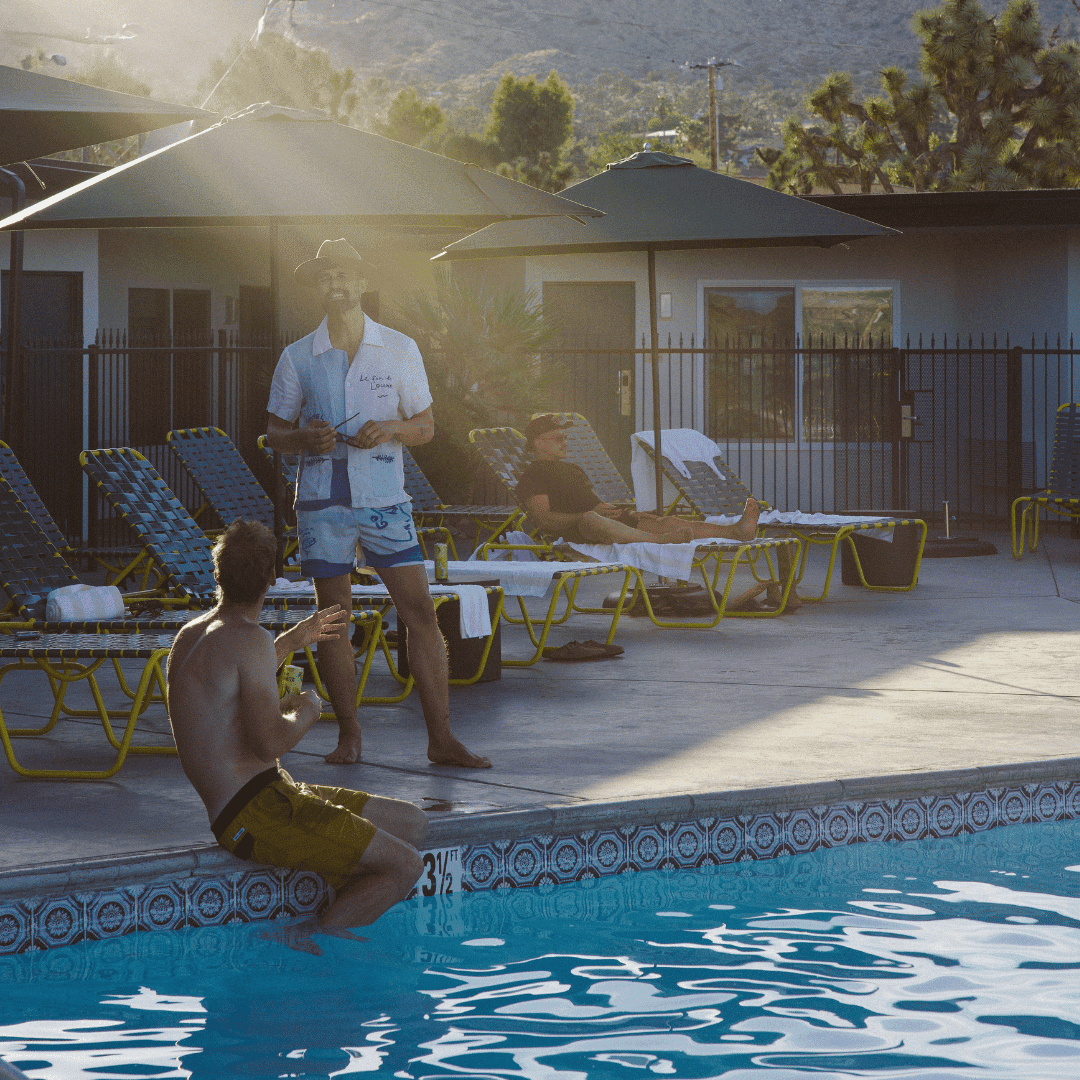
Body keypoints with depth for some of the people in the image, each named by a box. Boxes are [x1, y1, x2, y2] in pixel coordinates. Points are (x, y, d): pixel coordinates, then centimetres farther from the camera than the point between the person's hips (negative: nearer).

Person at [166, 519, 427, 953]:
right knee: (404, 867, -15)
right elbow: (271, 741, -24)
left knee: (412, 822, 14)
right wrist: (306, 711, -3)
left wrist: (292, 640, 45)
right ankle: (304, 942, -16)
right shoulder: (250, 640, -16)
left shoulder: (191, 636, 14)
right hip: (257, 814, -10)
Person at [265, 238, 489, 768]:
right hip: (322, 500, 0)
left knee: (421, 613, -6)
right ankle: (348, 734, 14)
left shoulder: (400, 350, 6)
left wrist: (390, 429, -12)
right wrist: (305, 437, -12)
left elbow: (425, 426, 10)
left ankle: (441, 738, -2)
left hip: (385, 499, 0)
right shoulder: (296, 358, 5)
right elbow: (275, 433, 10)